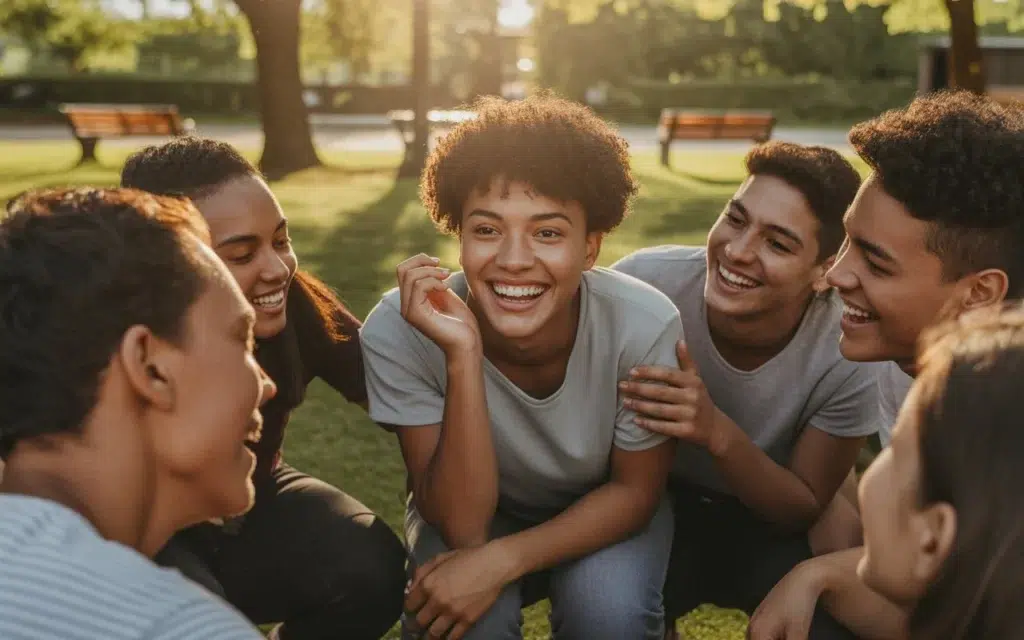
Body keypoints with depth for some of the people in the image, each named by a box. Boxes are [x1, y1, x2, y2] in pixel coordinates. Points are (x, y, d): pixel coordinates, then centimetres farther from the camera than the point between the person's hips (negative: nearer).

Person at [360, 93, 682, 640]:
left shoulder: (645, 325, -29)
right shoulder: (399, 330, -30)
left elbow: (635, 489, -15)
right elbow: (462, 524, -29)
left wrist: (503, 560, -31)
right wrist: (463, 357, -43)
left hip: (604, 514, 1)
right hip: (466, 508, 0)